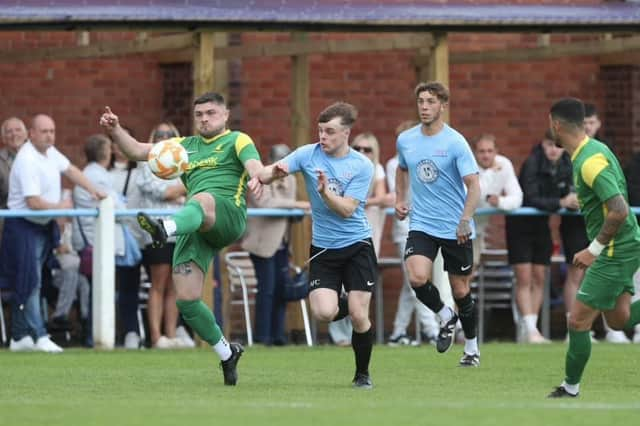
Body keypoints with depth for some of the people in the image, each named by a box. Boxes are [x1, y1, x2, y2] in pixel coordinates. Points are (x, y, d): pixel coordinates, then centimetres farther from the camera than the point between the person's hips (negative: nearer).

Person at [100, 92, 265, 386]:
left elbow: (254, 165, -7)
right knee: (186, 300, -4)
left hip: (228, 212, -6)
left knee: (201, 201, -42)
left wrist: (257, 178, -32)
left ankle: (165, 228, -76)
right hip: (194, 228, 6)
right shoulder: (186, 146, 31)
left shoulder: (237, 141, 14)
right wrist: (115, 132, 6)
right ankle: (227, 353, 15)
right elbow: (138, 151, 25)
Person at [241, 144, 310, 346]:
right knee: (267, 288, -10)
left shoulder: (290, 180, 13)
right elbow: (264, 202, -25)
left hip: (281, 241, 7)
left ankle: (277, 334, 10)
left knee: (282, 287, 3)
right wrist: (295, 204, -26)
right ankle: (262, 336, -5)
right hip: (263, 240, -7)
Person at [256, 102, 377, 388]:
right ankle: (345, 304, 21)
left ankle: (362, 374, 15)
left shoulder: (362, 166, -6)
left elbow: (347, 209, -14)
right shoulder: (308, 155, -2)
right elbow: (267, 173, -11)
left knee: (358, 316, -9)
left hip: (357, 245, -1)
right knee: (324, 313, -17)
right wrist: (272, 172, -34)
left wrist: (325, 192, -31)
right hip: (323, 248, 1)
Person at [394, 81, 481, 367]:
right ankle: (446, 318, 9)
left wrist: (465, 220, -29)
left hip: (455, 228, -3)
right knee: (417, 278, -21)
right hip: (421, 224, 3)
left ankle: (472, 348, 25)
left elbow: (474, 185, -16)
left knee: (461, 291, 4)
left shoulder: (455, 142, -12)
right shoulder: (405, 140, 4)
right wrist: (400, 200, 13)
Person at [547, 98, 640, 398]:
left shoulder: (590, 161, -24)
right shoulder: (592, 150, 8)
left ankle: (571, 389, 10)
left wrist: (594, 250, -21)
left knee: (578, 320, -2)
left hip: (615, 252, -10)